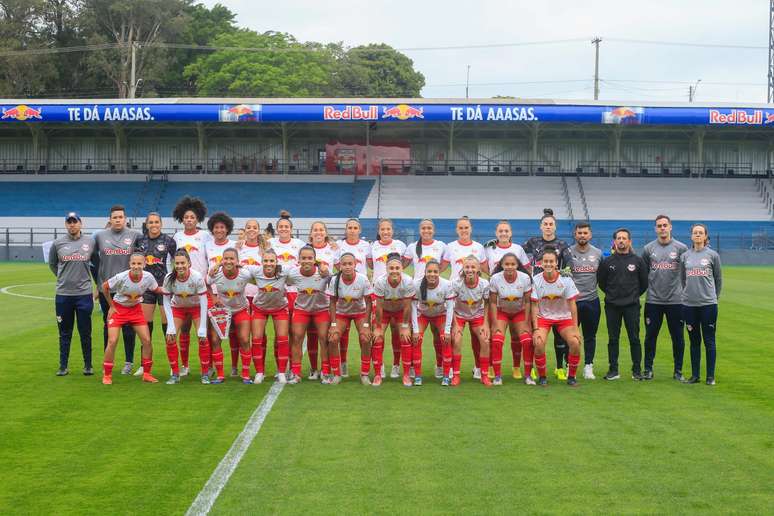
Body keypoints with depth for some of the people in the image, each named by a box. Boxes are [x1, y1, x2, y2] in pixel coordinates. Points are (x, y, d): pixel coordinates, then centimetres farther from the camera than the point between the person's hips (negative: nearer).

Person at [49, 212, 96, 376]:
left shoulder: (90, 242, 2)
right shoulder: (58, 243, 3)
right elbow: (52, 264, 17)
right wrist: (64, 278, 14)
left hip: (84, 293, -1)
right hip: (63, 294, 1)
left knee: (85, 332, 4)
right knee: (64, 333, 7)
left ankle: (88, 365, 14)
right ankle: (63, 366, 14)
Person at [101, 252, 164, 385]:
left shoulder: (148, 277, -19)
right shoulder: (121, 277, -27)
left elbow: (157, 289, 1)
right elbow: (104, 286, -10)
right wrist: (111, 306, -6)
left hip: (135, 309, 3)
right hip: (118, 308, -3)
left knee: (147, 340, -2)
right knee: (112, 341, -10)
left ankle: (146, 374, 13)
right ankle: (107, 375, 4)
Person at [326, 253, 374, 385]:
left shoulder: (363, 279, -24)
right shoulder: (335, 280, -21)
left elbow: (368, 303, -16)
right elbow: (333, 302, -10)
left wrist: (366, 325, -20)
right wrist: (333, 324, -15)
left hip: (360, 312, -1)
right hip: (341, 313, 1)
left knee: (365, 339, -20)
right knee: (333, 339, -17)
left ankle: (364, 374, -2)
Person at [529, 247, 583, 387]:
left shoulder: (566, 279, -13)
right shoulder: (536, 280, -12)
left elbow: (572, 305, -9)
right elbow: (534, 306, -9)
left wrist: (575, 328, -12)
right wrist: (536, 329, -15)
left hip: (564, 317, 1)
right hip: (543, 317, 0)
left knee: (575, 343, -20)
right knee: (539, 343, -25)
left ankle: (571, 376, 3)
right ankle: (542, 377, -2)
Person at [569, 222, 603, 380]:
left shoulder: (598, 253, 7)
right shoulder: (567, 252, -2)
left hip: (591, 301, 3)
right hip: (571, 300, -2)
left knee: (590, 336, 8)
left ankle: (588, 366, 16)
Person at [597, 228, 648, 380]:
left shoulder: (637, 261, 1)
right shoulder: (607, 261, 3)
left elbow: (644, 282, 9)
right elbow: (601, 281, 12)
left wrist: (634, 295, 9)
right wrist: (611, 294, 10)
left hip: (632, 306, -1)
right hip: (612, 306, 1)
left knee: (634, 338, 1)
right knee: (613, 339, 5)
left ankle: (637, 370, 8)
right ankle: (613, 370, 11)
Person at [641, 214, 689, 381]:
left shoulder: (681, 248, 0)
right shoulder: (648, 248, 5)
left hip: (675, 300, -1)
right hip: (653, 300, 1)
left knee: (678, 337, 4)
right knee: (650, 336, 5)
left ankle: (678, 370, 14)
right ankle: (648, 369, 14)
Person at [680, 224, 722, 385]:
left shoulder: (713, 255, 1)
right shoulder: (685, 256, 7)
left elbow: (718, 279, 9)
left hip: (708, 304, -2)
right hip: (689, 304, 2)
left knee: (709, 341, 0)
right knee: (694, 341, 9)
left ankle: (710, 376, 7)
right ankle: (695, 375, 16)